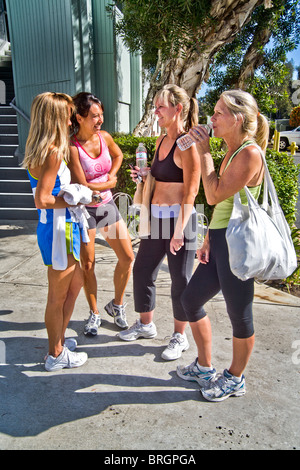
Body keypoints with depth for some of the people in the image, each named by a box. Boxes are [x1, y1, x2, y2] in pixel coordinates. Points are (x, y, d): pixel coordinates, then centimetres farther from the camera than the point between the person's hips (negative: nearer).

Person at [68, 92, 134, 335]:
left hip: (108, 205, 6)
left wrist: (111, 175, 4)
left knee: (127, 257, 4)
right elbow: (82, 186, -19)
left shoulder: (104, 137, -1)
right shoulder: (72, 147, -18)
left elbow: (118, 155, 21)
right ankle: (94, 313, 27)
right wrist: (108, 184, -5)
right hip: (84, 209, -5)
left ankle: (117, 304, 27)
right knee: (88, 265, 5)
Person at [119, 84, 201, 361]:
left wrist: (179, 230, -21)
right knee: (142, 271, 15)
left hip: (179, 219, -9)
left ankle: (180, 337, 27)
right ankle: (146, 325, 37)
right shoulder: (161, 140, 12)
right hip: (156, 218, 9)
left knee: (180, 280, 6)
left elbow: (190, 191, -17)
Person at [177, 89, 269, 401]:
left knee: (239, 314, 7)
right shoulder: (231, 153, 15)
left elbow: (215, 196, -20)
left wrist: (204, 153, -12)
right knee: (190, 299, 16)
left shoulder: (250, 154, -14)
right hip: (220, 241, 10)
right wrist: (208, 241, 14)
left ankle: (235, 379, 31)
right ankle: (204, 368, 35)